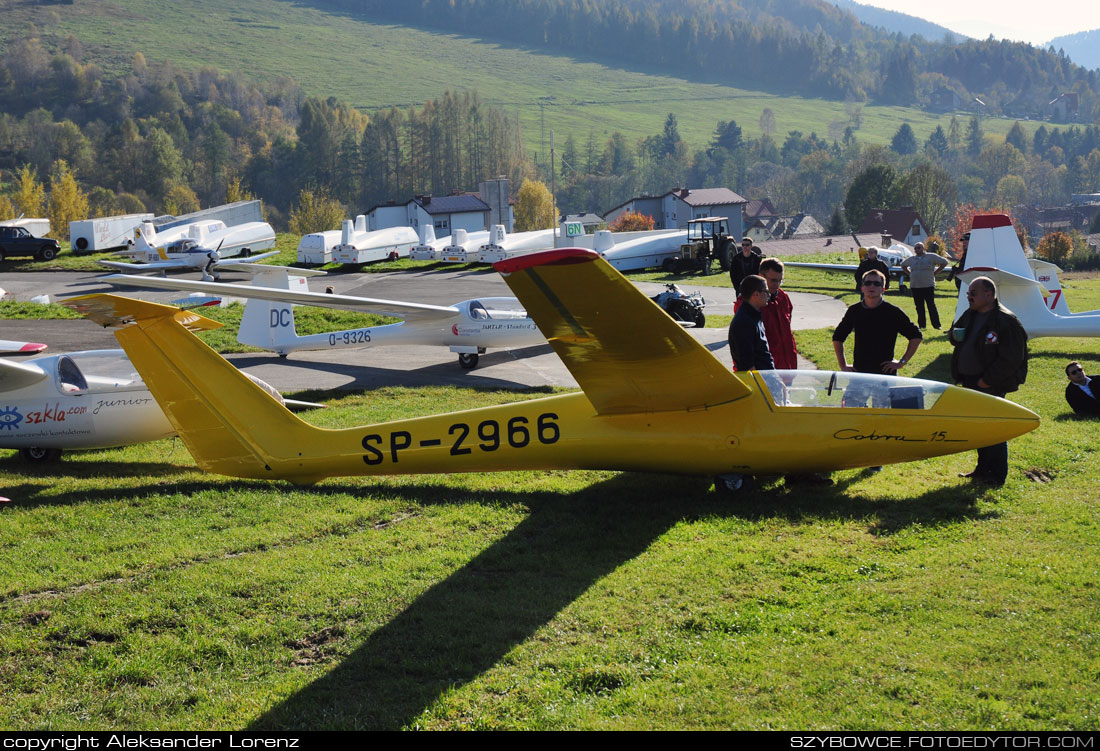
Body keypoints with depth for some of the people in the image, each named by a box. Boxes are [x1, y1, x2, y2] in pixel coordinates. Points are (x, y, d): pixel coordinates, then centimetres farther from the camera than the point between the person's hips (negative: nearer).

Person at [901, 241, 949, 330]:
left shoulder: (931, 257, 1)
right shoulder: (911, 259, 13)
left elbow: (944, 262, 5)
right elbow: (903, 265, 31)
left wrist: (934, 272, 0)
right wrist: (910, 274, 15)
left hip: (928, 285, -4)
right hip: (915, 286, 4)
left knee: (931, 306, -7)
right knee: (919, 307, 5)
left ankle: (936, 325, -1)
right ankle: (921, 325, 12)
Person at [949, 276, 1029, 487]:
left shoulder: (1005, 320, -15)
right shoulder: (969, 315, 11)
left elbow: (1012, 358, -19)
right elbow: (956, 336, 26)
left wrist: (988, 380, -18)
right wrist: (956, 335, 0)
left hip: (991, 385, -9)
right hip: (970, 381, 9)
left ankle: (996, 475, 6)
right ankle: (983, 469, 29)